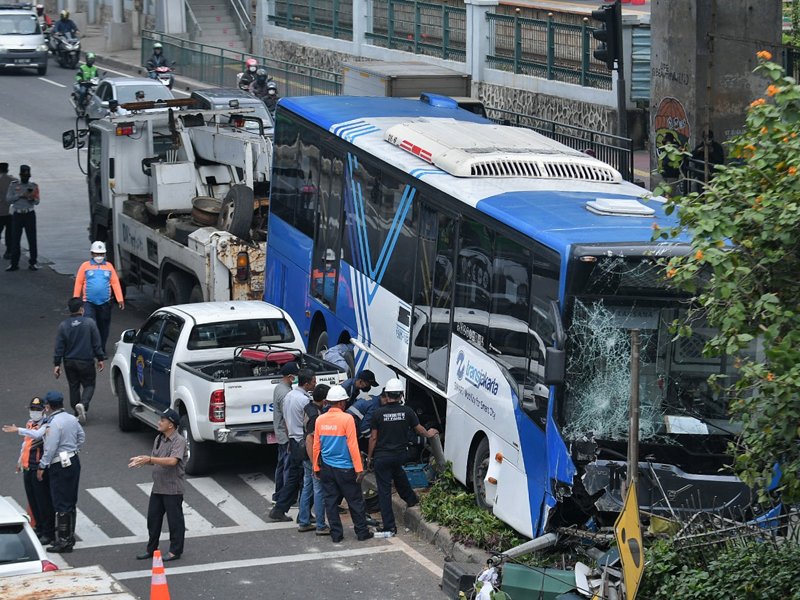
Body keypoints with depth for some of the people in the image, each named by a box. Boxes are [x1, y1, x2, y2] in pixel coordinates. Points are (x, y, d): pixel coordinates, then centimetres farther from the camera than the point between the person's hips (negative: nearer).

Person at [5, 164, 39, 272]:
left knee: (32, 239, -1)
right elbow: (8, 199, -2)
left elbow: (37, 201, 0)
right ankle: (14, 264, 1)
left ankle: (32, 263, 7)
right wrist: (20, 195, -14)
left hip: (29, 214, 0)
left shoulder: (34, 186, 5)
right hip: (17, 214, 0)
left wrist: (32, 198, -23)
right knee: (15, 239, -2)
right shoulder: (13, 185, 4)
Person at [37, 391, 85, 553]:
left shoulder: (54, 423, -20)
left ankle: (63, 541, -2)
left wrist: (42, 467, -13)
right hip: (74, 461, 9)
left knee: (61, 504, -4)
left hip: (60, 465, -9)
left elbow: (50, 448, -20)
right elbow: (81, 436, 18)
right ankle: (70, 536, 25)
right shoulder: (72, 419, 6)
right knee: (71, 502, 16)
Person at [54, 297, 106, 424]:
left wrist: (57, 364, 2)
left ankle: (78, 413, 17)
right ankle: (83, 404, -19)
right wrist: (100, 359, 5)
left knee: (73, 387, 14)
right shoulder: (89, 323, -7)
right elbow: (97, 343, -4)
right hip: (86, 361, -2)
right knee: (89, 385, 8)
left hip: (69, 362, 2)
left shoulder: (63, 325, -3)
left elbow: (59, 346, -2)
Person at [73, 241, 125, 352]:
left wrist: (120, 300, -2)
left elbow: (115, 283, 5)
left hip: (105, 303, 2)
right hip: (89, 303, -2)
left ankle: (101, 350, 22)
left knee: (104, 328, 9)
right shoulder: (85, 266, 3)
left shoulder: (109, 266, 8)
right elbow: (78, 283, 4)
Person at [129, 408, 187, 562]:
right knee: (153, 517, 12)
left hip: (173, 488, -8)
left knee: (174, 520, 3)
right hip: (158, 486, 8)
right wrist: (142, 461, -6)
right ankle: (151, 549, 23)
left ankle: (175, 551, 13)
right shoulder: (159, 439, 10)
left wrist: (149, 459, -34)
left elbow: (172, 461, -30)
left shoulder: (179, 441, -17)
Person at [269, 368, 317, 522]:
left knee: (293, 477, 13)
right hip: (304, 443, -9)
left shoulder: (289, 396, 11)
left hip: (294, 442, 9)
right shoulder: (304, 400, -18)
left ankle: (279, 510, 11)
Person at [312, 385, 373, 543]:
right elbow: (352, 445, -14)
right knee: (355, 501, 7)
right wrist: (359, 468, -10)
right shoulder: (347, 419, -14)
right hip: (345, 469, -4)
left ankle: (336, 534, 11)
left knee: (331, 502, 9)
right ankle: (362, 532, 14)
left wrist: (316, 467, 15)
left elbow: (316, 446, 5)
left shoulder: (320, 420, 0)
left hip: (327, 468, 4)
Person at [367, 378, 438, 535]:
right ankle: (411, 498, 51)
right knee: (398, 474, 37)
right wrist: (429, 434, 28)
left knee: (384, 491, 2)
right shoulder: (407, 411, -7)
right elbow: (420, 430, 6)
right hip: (399, 455, 3)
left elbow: (373, 438, -7)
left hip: (381, 457, -3)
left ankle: (389, 526, 2)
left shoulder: (378, 413, -14)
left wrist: (369, 456, 6)